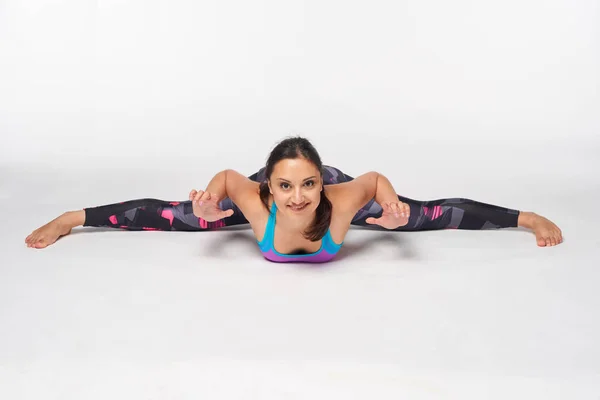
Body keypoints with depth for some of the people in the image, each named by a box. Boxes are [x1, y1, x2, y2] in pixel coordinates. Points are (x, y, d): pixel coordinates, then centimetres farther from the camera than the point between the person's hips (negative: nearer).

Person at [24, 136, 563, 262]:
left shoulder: (342, 199, -44)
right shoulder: (257, 200, -43)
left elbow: (375, 178, -20)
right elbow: (228, 176, -19)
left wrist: (393, 207, -37)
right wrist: (208, 203, -37)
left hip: (336, 191, 0)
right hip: (260, 194, 0)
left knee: (427, 216, 3)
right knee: (171, 216, 3)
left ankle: (529, 216, 26)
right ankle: (73, 217, 26)